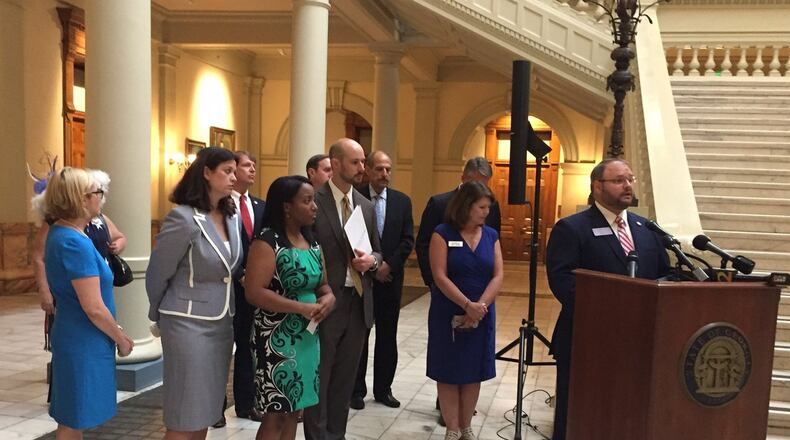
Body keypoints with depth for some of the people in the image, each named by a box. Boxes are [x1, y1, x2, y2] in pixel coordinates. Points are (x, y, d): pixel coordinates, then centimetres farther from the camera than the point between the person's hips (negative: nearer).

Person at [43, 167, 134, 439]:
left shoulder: (60, 233, 7)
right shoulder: (75, 243, -23)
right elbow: (93, 308, -24)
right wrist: (121, 339, -8)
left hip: (75, 337, 9)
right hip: (84, 342, -9)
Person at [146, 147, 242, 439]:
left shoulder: (232, 217, 5)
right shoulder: (183, 218, -16)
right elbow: (156, 274, -7)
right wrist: (160, 317, 7)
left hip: (223, 323, 7)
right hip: (189, 323, -6)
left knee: (206, 409, 15)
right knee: (185, 416, 2)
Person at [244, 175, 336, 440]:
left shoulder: (312, 242, 9)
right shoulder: (268, 241, -14)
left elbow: (322, 284, 17)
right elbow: (254, 292, -22)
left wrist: (329, 298, -7)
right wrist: (302, 308, -23)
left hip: (307, 337, 7)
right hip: (278, 339, -7)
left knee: (293, 411, 16)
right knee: (276, 415, 1)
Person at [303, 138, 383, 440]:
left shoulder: (366, 206, 10)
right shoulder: (313, 201, -10)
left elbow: (378, 253, 16)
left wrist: (371, 260, -8)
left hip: (358, 302, 6)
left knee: (345, 379, 16)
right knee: (318, 379, 6)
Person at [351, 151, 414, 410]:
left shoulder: (402, 201, 5)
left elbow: (407, 240, 2)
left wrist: (389, 265, -10)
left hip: (390, 277, 3)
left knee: (387, 337, 9)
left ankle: (383, 389, 22)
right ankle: (357, 389, 18)